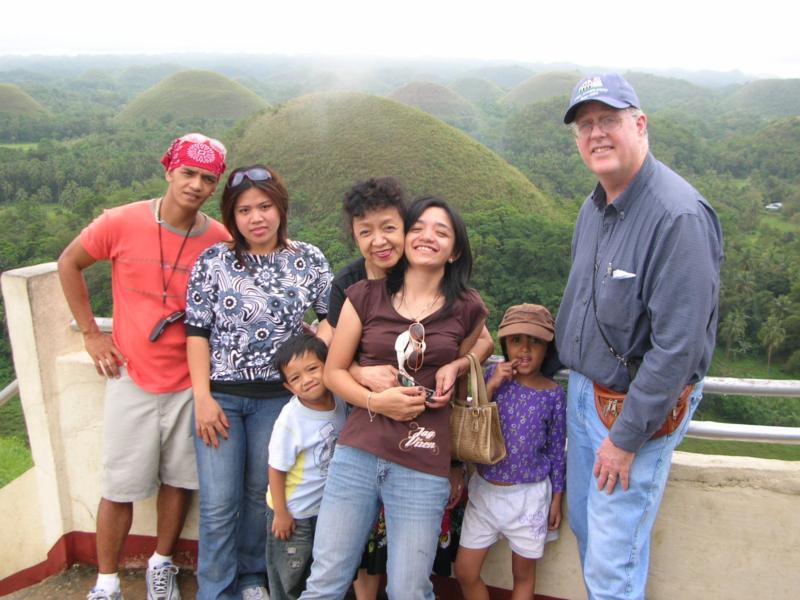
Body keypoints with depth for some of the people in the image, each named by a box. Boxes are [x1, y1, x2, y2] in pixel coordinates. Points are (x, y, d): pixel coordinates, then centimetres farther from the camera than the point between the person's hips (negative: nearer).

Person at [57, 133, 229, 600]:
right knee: (121, 487, 9)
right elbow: (69, 264, 5)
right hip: (132, 379, -1)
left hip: (190, 383, 1)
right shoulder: (121, 223, -11)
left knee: (180, 480, 14)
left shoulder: (220, 240, -9)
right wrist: (91, 333, 1)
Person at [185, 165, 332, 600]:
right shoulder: (213, 261, -4)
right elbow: (196, 332, -4)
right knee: (219, 502, 2)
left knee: (261, 493, 14)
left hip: (277, 396, 1)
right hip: (220, 395, -1)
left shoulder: (308, 259, -1)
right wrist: (203, 397, -9)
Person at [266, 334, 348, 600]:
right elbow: (276, 470, -16)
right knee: (288, 577, 13)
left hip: (328, 506, 5)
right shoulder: (290, 420, -25)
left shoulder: (341, 403, -11)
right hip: (294, 513, -5)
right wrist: (280, 514, -11)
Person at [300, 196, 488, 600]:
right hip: (357, 455, 1)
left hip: (424, 467, 0)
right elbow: (334, 371, 6)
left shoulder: (467, 309, 3)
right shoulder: (365, 297, 3)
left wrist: (454, 370, -1)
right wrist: (375, 401, -12)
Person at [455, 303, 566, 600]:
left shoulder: (553, 393, -9)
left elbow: (557, 450, 0)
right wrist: (490, 386, -18)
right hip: (485, 490, 2)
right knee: (465, 572, 10)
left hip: (528, 496, -2)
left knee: (523, 574, 16)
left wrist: (556, 499, 3)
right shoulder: (494, 375, -6)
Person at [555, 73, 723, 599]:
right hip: (584, 390, 8)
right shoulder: (594, 208, 5)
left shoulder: (679, 215, -24)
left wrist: (627, 438, -20)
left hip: (641, 406, -8)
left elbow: (679, 343, -25)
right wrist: (575, 370, 16)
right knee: (584, 525, 22)